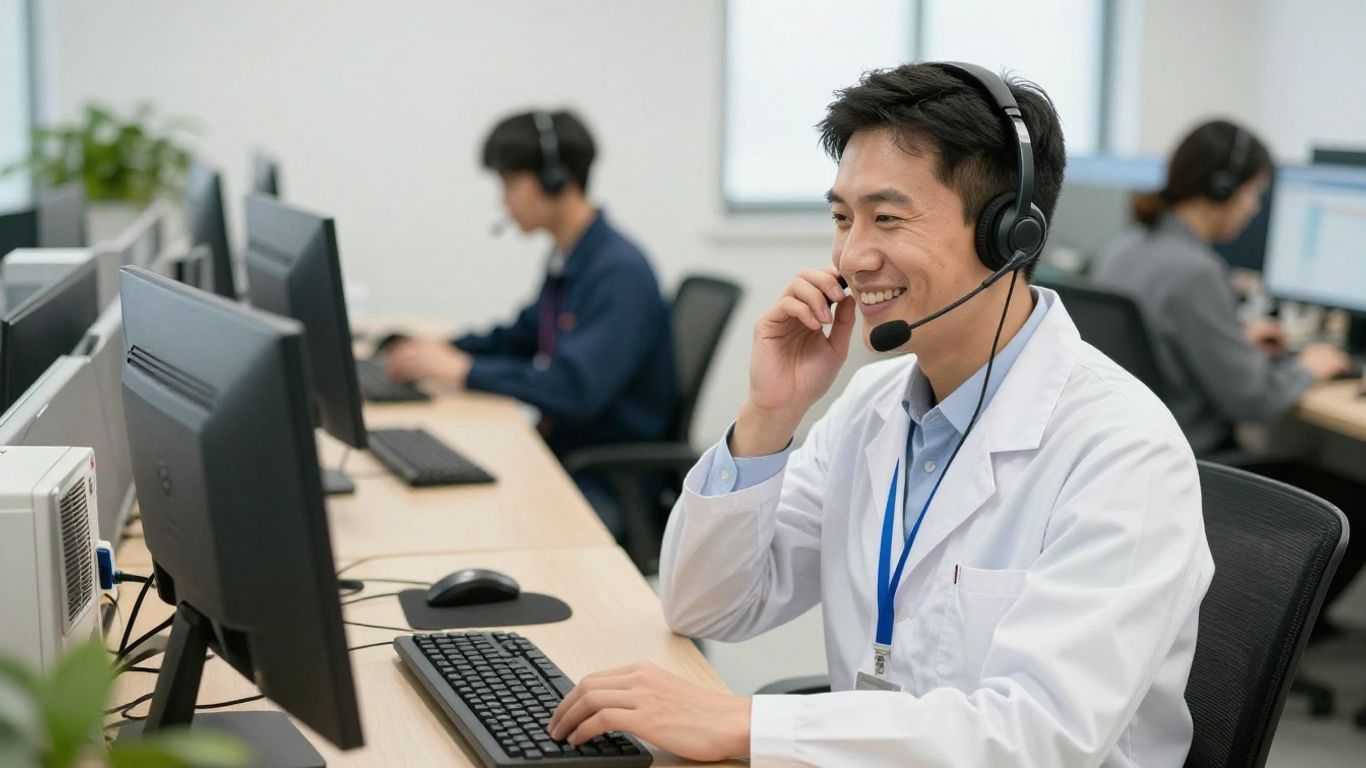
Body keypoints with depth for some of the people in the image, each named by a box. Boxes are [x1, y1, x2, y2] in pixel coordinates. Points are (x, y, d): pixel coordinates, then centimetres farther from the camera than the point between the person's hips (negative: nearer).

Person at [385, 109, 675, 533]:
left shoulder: (621, 271, -20)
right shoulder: (565, 260, 8)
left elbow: (573, 389, -29)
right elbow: (523, 336, 24)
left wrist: (463, 370, -21)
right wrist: (446, 349, 6)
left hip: (609, 492, -8)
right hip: (557, 455, 8)